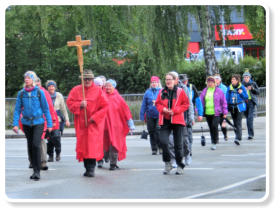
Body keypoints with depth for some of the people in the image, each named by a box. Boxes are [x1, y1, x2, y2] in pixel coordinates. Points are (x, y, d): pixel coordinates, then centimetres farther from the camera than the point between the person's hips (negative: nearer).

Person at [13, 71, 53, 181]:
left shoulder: (39, 92, -3)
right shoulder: (21, 93, 3)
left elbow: (46, 109, 1)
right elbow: (17, 109, 5)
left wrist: (49, 124, 0)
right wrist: (15, 124, -4)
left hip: (38, 122, -3)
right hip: (26, 123, 3)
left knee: (36, 145, -16)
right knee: (30, 146, 7)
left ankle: (37, 171, -11)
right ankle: (35, 170, 18)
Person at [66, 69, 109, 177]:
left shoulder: (98, 90, -1)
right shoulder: (76, 90, 7)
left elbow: (104, 106, -2)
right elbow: (69, 102, 3)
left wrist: (94, 117, -11)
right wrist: (79, 105, -16)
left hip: (94, 123, -3)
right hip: (81, 123, 3)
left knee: (93, 145, -12)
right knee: (83, 144, 3)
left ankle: (91, 169, -13)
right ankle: (87, 168, 12)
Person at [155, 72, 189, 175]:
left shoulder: (180, 92, 0)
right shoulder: (162, 92, 8)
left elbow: (186, 104, 0)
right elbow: (157, 104, 15)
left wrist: (175, 110, -11)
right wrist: (163, 109, -7)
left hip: (177, 120, -2)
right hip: (164, 121, 2)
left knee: (178, 144, 3)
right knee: (163, 141, -13)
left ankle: (180, 165, 16)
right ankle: (167, 163, 4)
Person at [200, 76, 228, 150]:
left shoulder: (219, 91, 0)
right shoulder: (204, 91, 9)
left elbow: (224, 102, 4)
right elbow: (201, 102, 11)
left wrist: (224, 112, 1)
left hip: (216, 113, -4)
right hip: (207, 113, 4)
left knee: (214, 126, -16)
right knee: (211, 128, 9)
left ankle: (214, 143, -10)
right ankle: (215, 140, 23)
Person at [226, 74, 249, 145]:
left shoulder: (242, 87, -2)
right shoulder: (229, 88, 6)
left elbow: (246, 97, 2)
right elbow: (227, 98, 9)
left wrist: (241, 93, -16)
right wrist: (226, 107, 3)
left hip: (239, 107, -4)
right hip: (232, 107, 4)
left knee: (238, 123, -14)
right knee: (235, 123, 10)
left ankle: (238, 138, -20)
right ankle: (238, 136, 23)